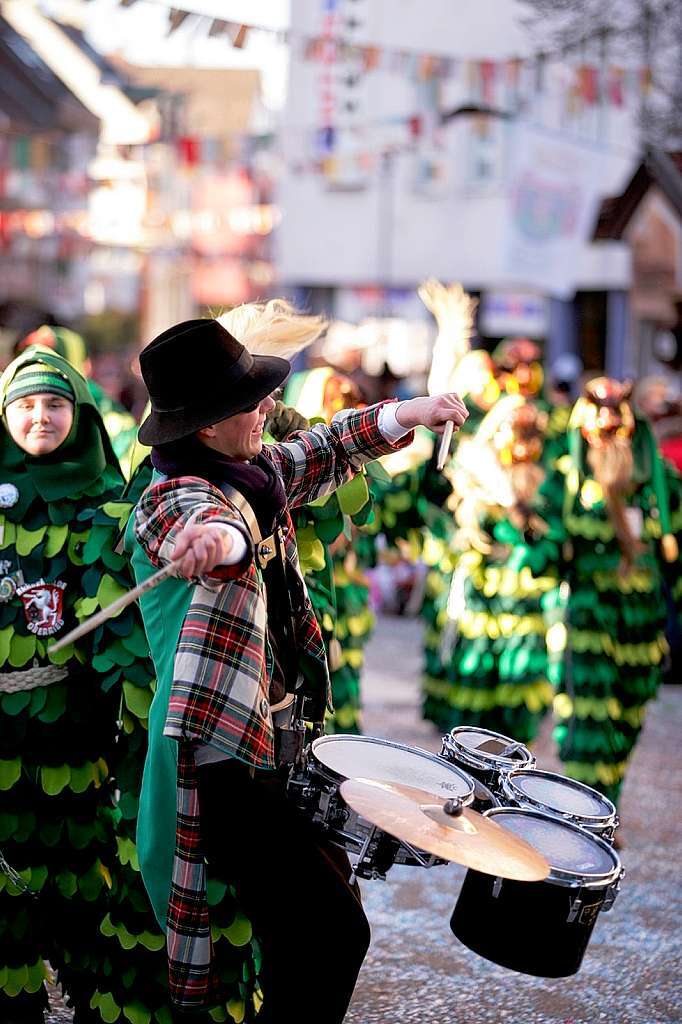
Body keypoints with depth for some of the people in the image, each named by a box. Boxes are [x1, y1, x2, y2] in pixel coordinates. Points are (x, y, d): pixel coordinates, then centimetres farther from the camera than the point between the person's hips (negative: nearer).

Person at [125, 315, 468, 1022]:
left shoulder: (257, 472, 7)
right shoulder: (175, 497, -20)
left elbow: (323, 452, 25)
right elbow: (203, 520, -44)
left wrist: (406, 415, 13)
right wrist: (215, 539, -67)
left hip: (273, 744, 10)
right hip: (216, 761, -10)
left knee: (320, 904, 22)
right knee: (332, 932, -14)